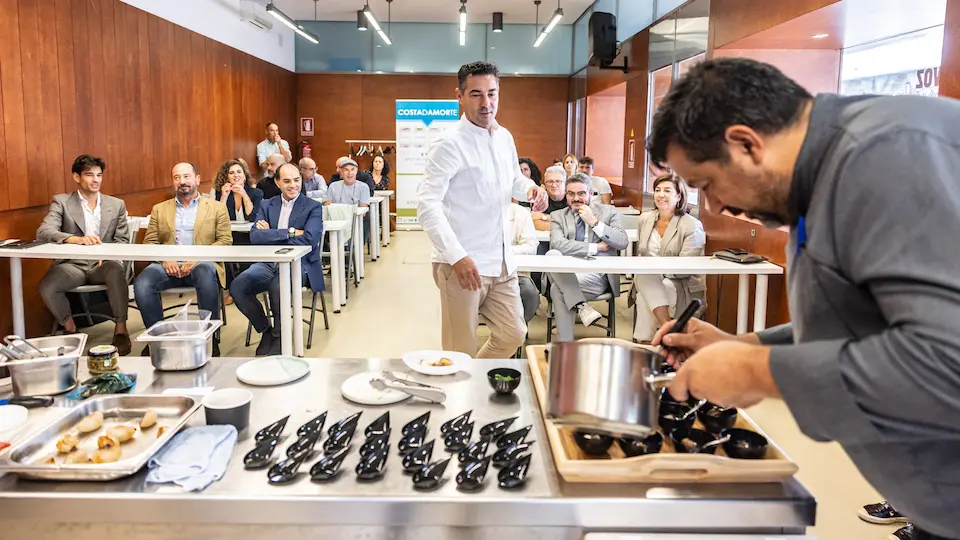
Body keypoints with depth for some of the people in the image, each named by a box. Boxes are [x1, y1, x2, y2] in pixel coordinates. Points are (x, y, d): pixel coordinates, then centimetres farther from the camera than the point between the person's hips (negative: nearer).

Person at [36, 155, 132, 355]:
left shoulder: (116, 205, 13)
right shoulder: (61, 202, 6)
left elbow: (122, 241, 8)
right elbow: (43, 232, -10)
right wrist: (77, 239, -30)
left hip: (103, 263, 0)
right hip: (73, 264, 0)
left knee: (117, 271, -35)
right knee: (47, 286, -29)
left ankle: (120, 328, -19)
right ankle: (70, 329, 0)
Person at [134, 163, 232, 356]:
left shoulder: (216, 208, 13)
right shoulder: (159, 209, 21)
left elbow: (225, 241, 3)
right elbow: (149, 242, 14)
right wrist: (164, 258, -8)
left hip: (201, 263, -2)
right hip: (168, 264, 3)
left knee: (206, 277, -39)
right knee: (142, 283, -29)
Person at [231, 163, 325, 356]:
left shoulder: (313, 207, 3)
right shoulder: (267, 205, 14)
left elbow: (308, 240, -14)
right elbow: (255, 236, -2)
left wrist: (271, 235, -8)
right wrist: (290, 233, -11)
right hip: (269, 263, 4)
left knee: (278, 286, -37)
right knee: (237, 287, -23)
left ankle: (279, 335, -8)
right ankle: (265, 329, 2)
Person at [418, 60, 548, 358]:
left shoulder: (505, 137, 9)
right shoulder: (449, 144, -14)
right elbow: (427, 204, -21)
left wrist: (530, 188, 0)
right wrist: (457, 256, -29)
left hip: (502, 262, 7)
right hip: (462, 262, -7)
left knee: (513, 335, 15)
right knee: (461, 353, 3)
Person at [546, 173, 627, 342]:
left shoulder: (608, 212, 12)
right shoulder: (557, 216, 12)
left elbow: (623, 243, -1)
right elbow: (558, 244, -9)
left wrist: (594, 222, -8)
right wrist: (596, 247, -9)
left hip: (598, 277, -2)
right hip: (568, 275, 2)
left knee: (557, 289, -30)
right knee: (552, 254, -31)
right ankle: (581, 306, -32)